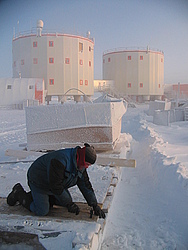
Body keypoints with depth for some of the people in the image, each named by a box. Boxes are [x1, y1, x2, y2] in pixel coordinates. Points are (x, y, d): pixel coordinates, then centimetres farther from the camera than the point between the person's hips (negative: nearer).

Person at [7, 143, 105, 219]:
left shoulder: (80, 164, -10)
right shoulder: (60, 161, -38)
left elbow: (85, 185, -4)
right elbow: (56, 186, -32)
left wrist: (95, 205, -7)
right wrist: (69, 204, -25)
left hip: (55, 182, 9)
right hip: (38, 181, -8)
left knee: (67, 201, 7)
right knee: (41, 211, -12)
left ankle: (43, 197, 20)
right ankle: (19, 193, 8)